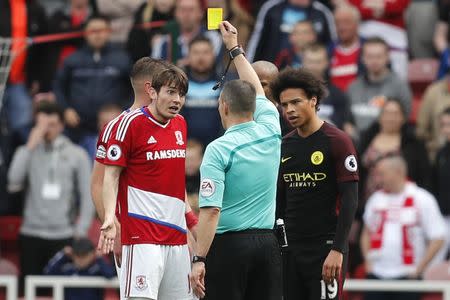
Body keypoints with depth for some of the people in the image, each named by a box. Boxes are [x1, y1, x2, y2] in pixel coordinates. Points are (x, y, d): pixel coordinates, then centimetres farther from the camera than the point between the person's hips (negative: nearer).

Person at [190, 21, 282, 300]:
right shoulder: (270, 131, 5)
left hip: (229, 245, -5)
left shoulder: (218, 150, -11)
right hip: (268, 243, 5)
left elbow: (211, 211, -17)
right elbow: (257, 92, 26)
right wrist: (235, 48, 37)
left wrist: (199, 259, -16)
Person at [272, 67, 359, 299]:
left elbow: (350, 200, -12)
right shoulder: (284, 146, 12)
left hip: (324, 246, -6)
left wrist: (338, 250, -18)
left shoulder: (337, 141, -8)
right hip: (290, 249, 6)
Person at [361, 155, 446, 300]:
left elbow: (437, 239, -5)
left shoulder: (422, 199, -5)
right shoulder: (376, 199, 10)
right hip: (376, 274, 4)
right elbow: (367, 232, 21)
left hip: (407, 276, -4)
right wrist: (368, 262, 8)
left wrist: (418, 269, -8)